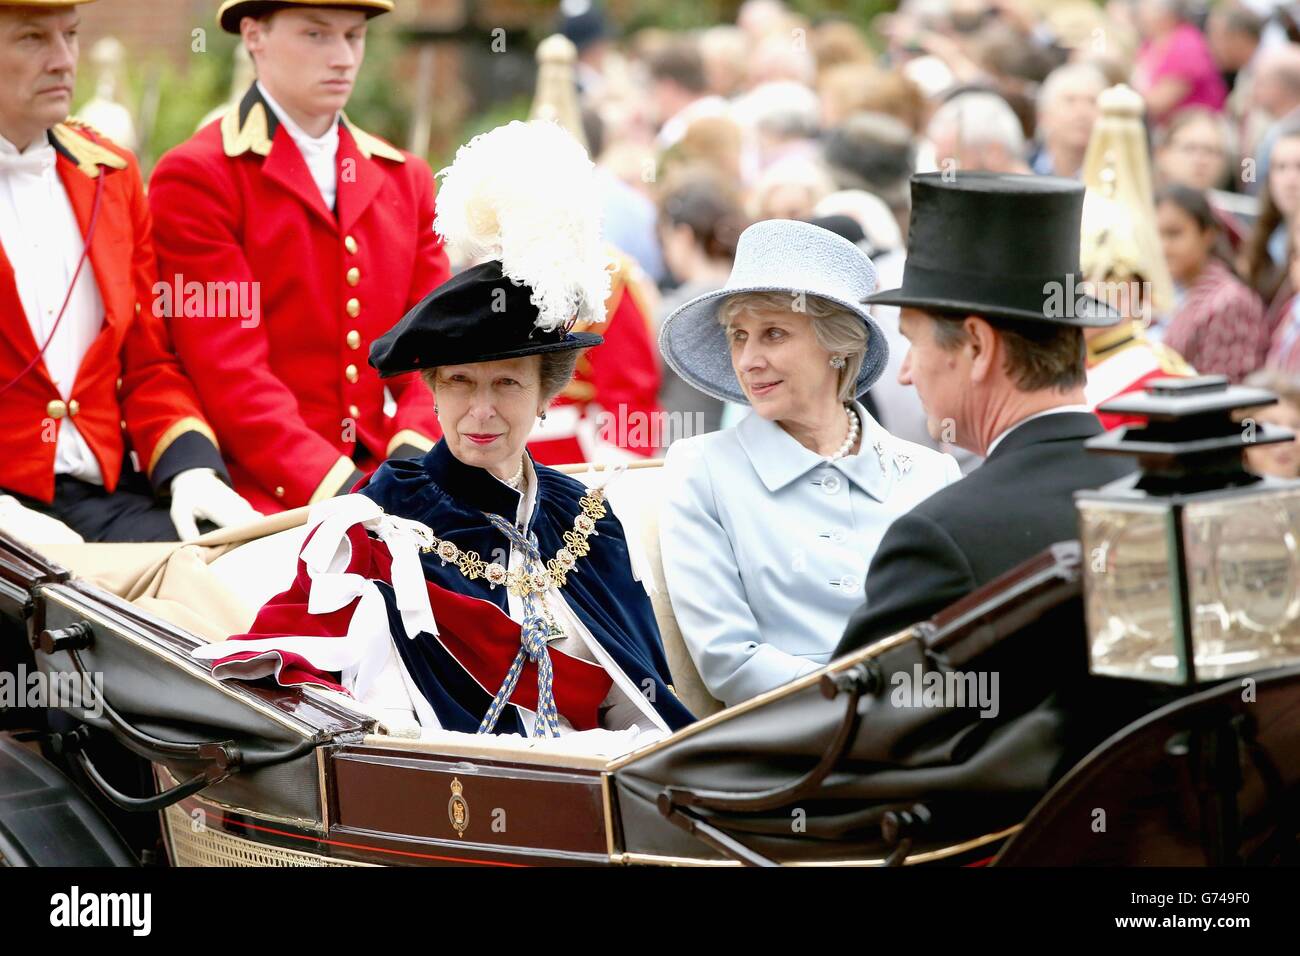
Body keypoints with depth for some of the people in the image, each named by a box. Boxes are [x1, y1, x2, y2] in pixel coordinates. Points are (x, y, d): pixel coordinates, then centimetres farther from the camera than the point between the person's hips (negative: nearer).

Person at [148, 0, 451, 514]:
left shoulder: (407, 178, 19)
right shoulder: (194, 177, -2)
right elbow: (229, 370, -10)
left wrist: (414, 455, -8)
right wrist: (335, 484, -20)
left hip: (392, 487, 6)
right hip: (264, 498, -6)